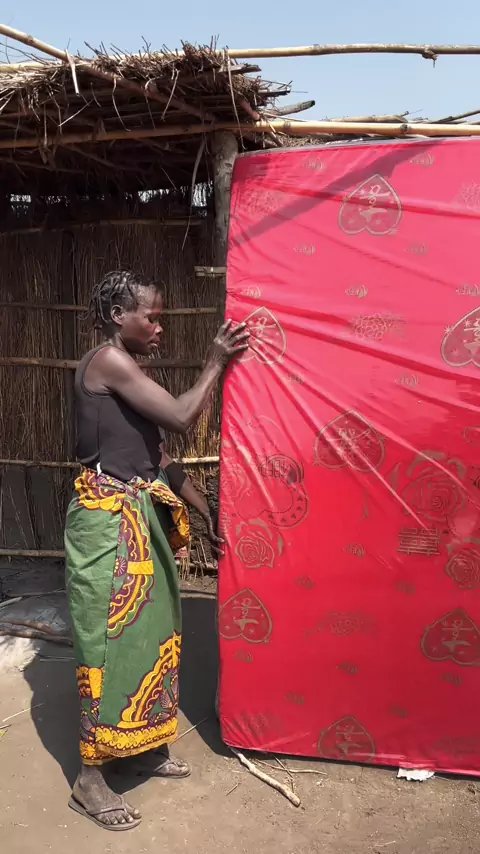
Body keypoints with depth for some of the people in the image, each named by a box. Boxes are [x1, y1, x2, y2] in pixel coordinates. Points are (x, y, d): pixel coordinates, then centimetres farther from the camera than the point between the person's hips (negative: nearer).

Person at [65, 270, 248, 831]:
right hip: (107, 519, -10)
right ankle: (90, 778, 12)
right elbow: (182, 417, -19)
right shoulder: (106, 360, -13)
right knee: (110, 640, -2)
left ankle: (139, 747, 31)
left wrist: (205, 513, 19)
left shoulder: (126, 374, 16)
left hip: (141, 519, 10)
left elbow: (159, 457, 18)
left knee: (148, 632, 15)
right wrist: (216, 362, -5)